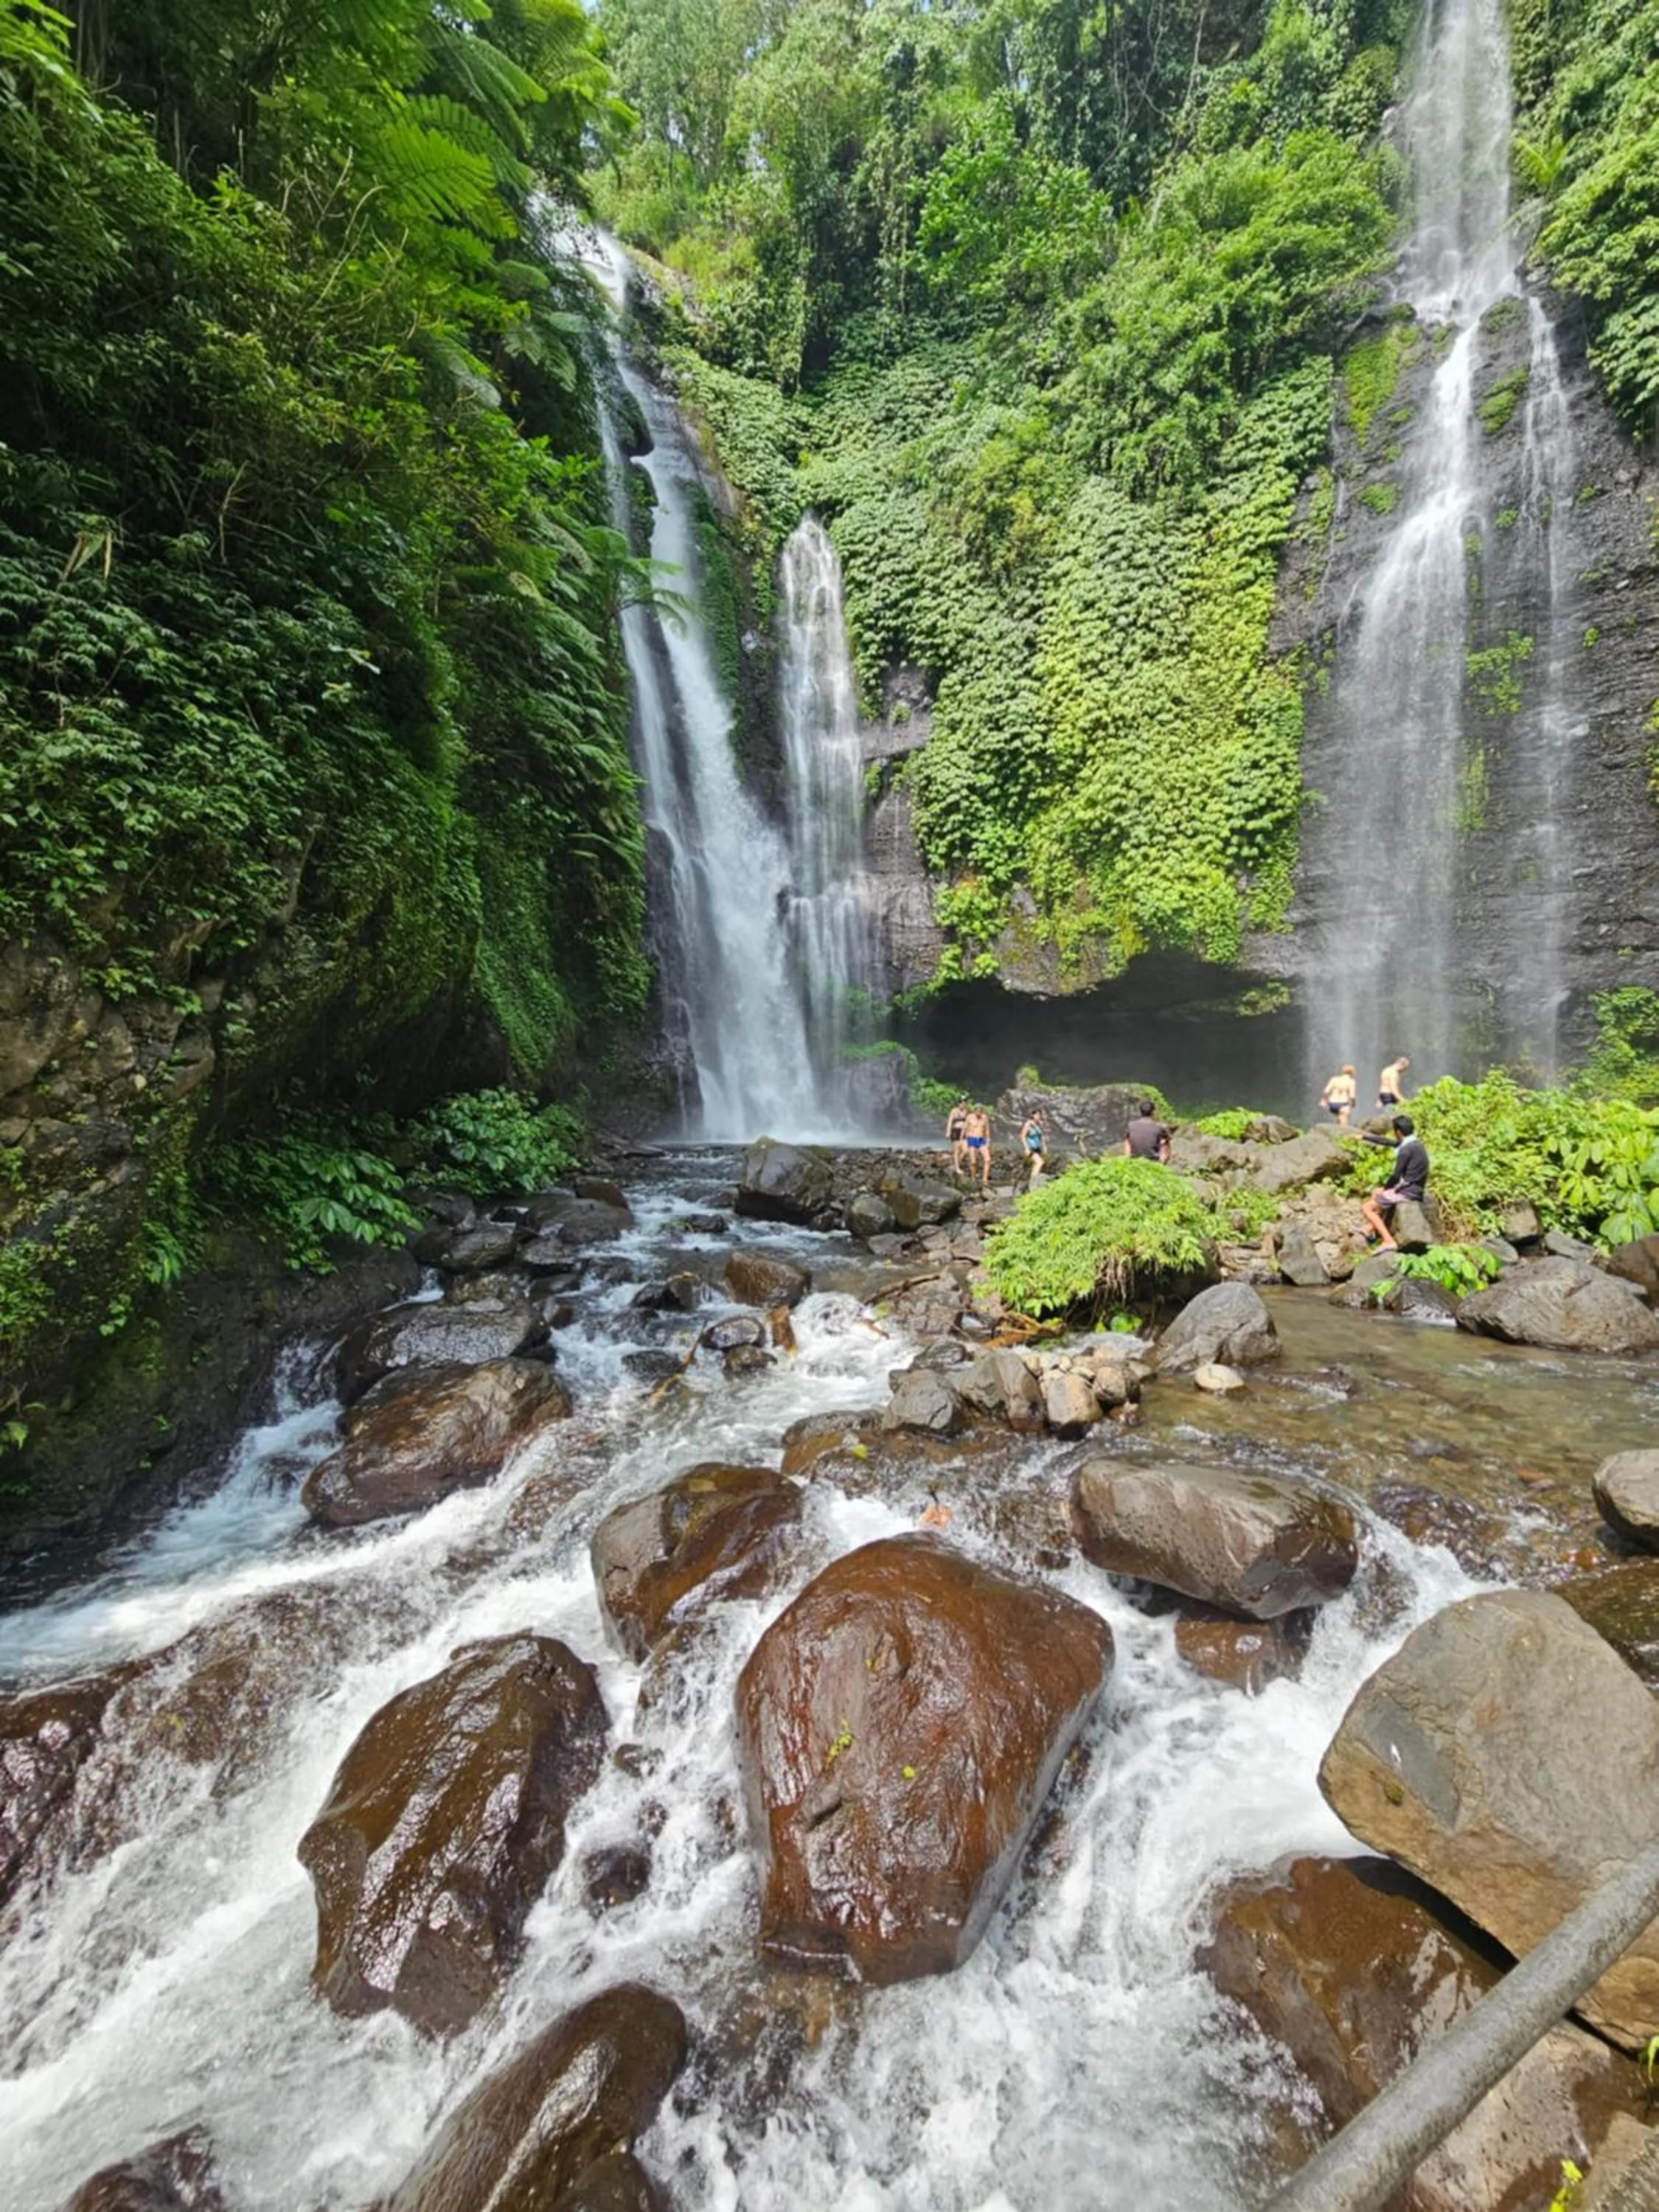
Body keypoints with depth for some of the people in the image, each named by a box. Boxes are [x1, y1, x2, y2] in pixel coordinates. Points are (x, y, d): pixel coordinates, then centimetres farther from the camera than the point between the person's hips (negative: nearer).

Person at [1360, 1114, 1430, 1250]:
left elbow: (1396, 1176, -20)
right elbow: (1387, 1142, 19)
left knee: (1366, 1207, -4)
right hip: (1415, 1189, 10)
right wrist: (1364, 1137, 27)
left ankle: (1389, 1241, -13)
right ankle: (1371, 1229, 31)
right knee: (1375, 1193, 30)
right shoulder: (1416, 1143, 7)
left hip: (1406, 1191, -10)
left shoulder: (1406, 1150, -22)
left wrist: (1385, 1188, -1)